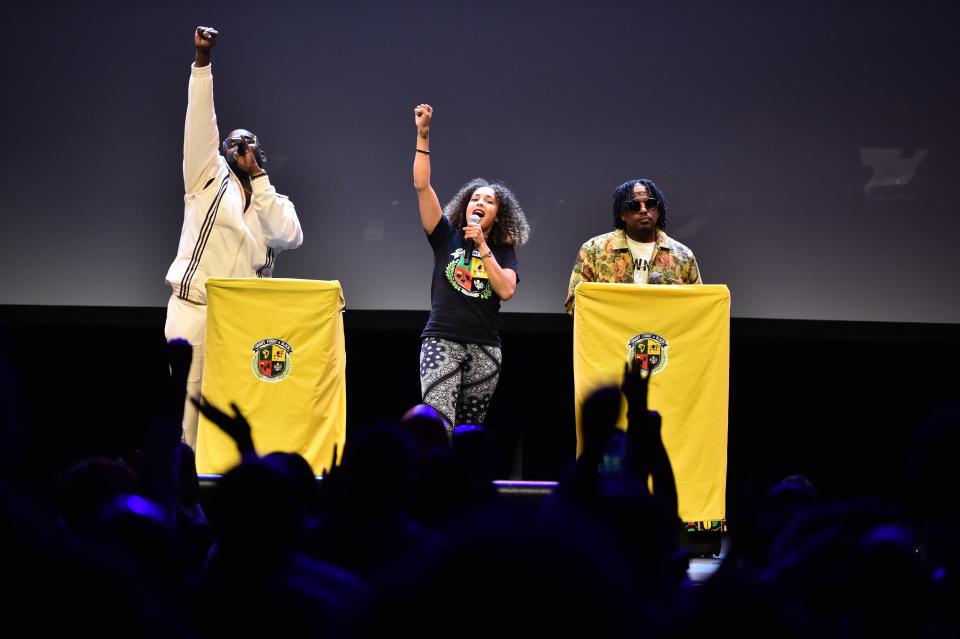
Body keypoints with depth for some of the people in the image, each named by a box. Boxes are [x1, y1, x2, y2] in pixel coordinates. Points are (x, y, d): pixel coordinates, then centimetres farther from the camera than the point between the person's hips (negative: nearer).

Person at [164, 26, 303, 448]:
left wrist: (257, 176, -2)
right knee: (188, 404, -8)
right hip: (196, 309, -3)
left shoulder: (274, 203, 17)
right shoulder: (209, 177, 10)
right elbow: (201, 118, -2)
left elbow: (290, 236, -5)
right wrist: (202, 61, -13)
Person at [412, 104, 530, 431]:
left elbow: (506, 290, -7)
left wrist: (482, 247, -8)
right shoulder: (447, 237, 7)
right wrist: (423, 136, -10)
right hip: (442, 341, -3)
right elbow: (422, 186, -3)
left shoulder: (504, 251, 10)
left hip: (485, 348, 3)